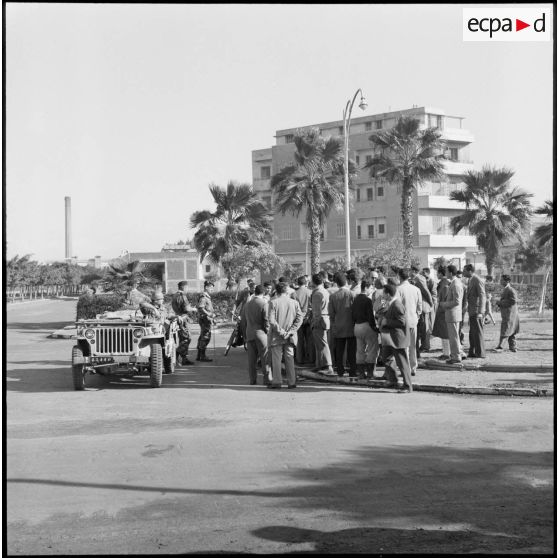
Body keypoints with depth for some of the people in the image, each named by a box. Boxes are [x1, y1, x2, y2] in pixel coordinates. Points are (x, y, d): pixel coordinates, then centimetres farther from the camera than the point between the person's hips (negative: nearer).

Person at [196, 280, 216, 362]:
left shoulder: (207, 297, 19)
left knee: (202, 337, 13)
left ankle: (199, 356, 19)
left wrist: (212, 316, 18)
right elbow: (201, 308, -23)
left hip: (207, 319, 11)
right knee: (206, 337, -10)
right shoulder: (203, 297, -14)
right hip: (205, 319, -11)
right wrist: (209, 314, -23)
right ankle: (202, 356, -7)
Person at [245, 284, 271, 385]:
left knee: (252, 358, 8)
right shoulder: (264, 304, -11)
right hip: (261, 333, -5)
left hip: (249, 333, 5)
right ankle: (267, 379, -1)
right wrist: (269, 332, -3)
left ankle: (252, 379, 10)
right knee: (265, 357, 0)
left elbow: (246, 320, 14)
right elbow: (266, 320, -12)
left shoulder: (247, 304, 9)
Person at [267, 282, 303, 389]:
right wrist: (290, 331, -7)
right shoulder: (294, 302, 3)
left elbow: (271, 320, -14)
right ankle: (291, 382, 9)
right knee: (290, 358, 9)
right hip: (290, 337, 3)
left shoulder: (273, 303, -7)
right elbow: (299, 318, -4)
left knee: (276, 359, 3)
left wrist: (281, 332, -11)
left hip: (276, 337, -3)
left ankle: (276, 382, 2)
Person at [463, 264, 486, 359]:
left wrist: (480, 312, -25)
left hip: (477, 311, -9)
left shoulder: (478, 280, -15)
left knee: (478, 332, -4)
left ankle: (480, 353, 0)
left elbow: (482, 296, -19)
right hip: (472, 311, 9)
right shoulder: (470, 280, 14)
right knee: (472, 333, 12)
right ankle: (472, 353, 17)